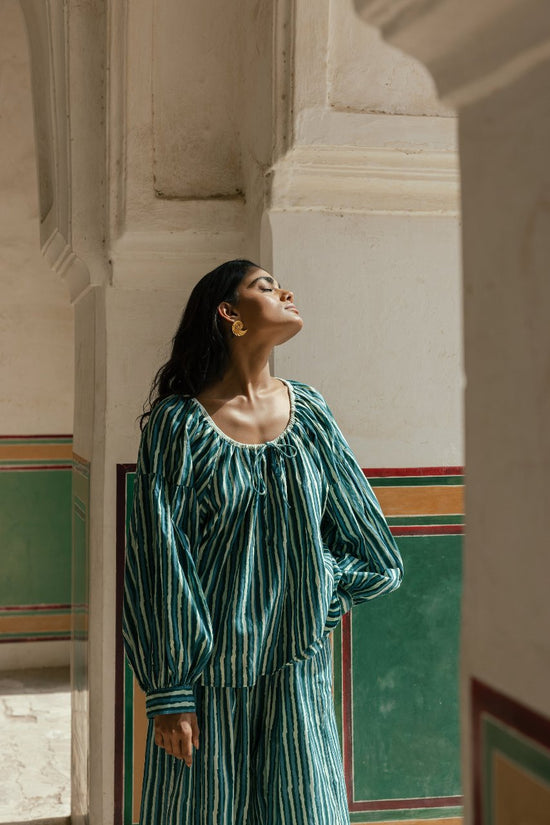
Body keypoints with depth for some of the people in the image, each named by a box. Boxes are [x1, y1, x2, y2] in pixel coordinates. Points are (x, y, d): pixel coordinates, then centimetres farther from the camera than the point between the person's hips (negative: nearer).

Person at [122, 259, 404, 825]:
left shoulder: (310, 413, 4)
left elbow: (377, 559, 10)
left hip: (298, 671, 3)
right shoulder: (178, 424, -9)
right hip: (210, 676, -3)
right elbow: (157, 565, -10)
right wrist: (168, 693, -11)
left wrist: (311, 596, 1)